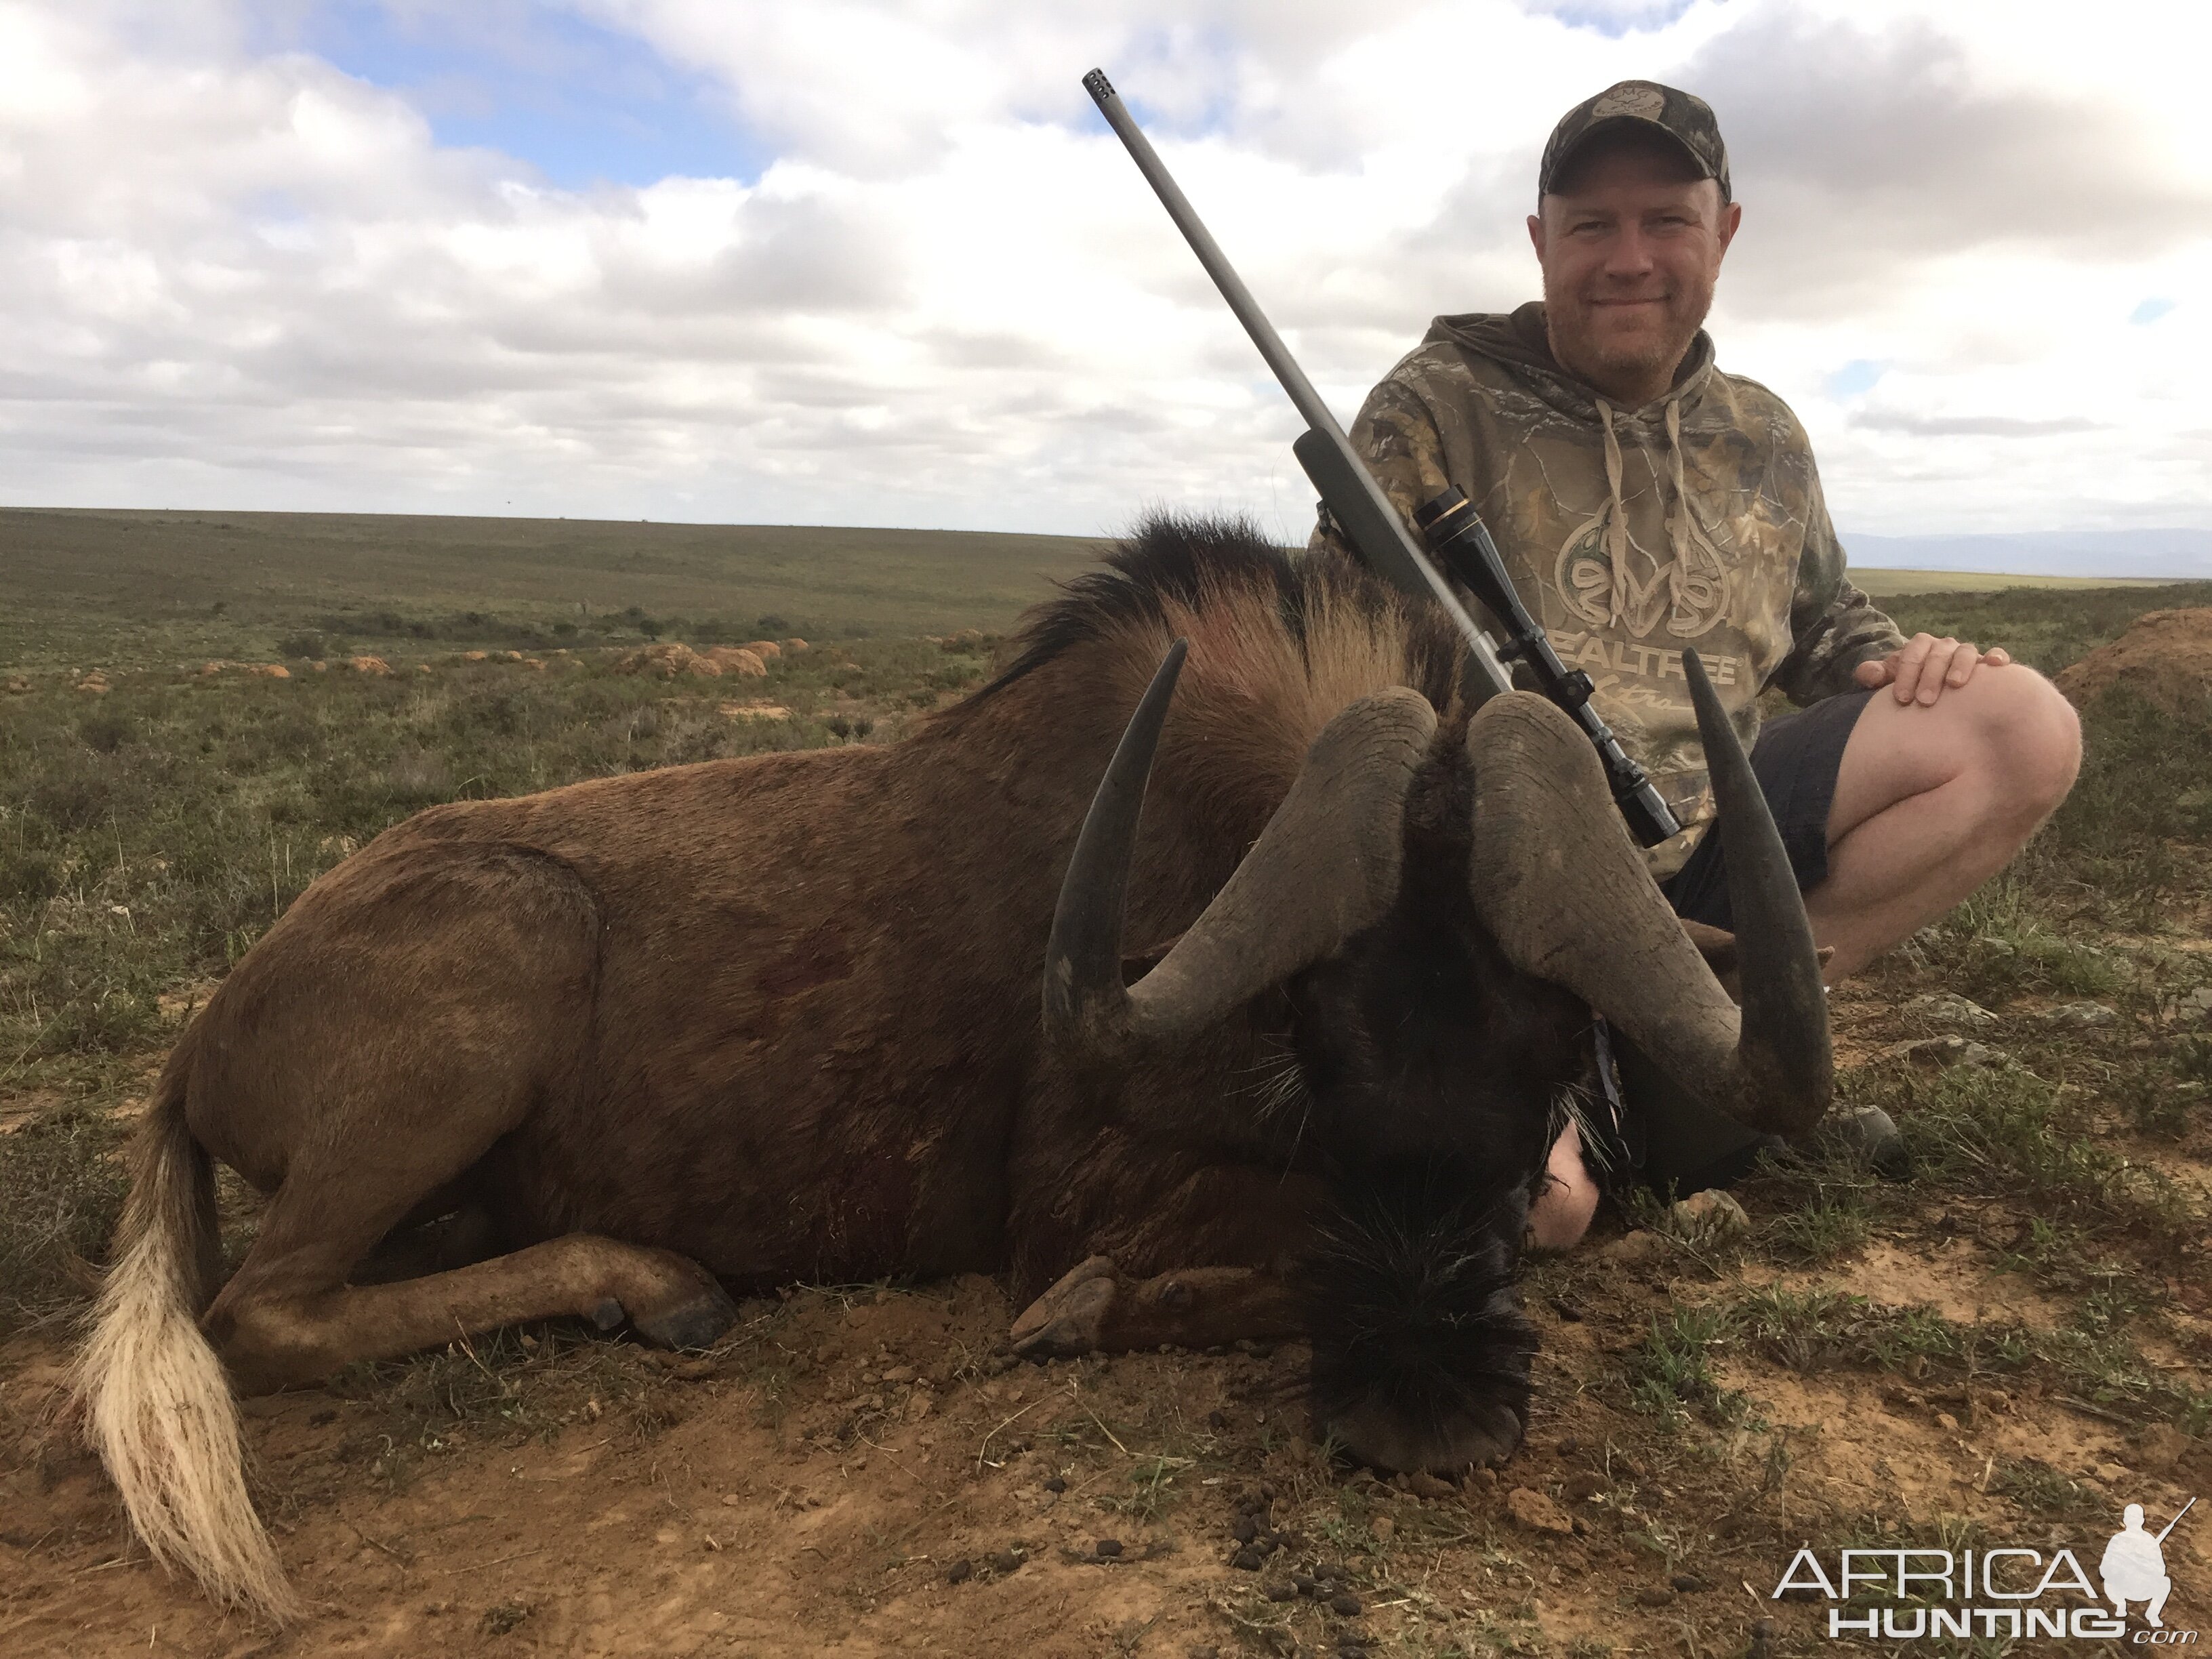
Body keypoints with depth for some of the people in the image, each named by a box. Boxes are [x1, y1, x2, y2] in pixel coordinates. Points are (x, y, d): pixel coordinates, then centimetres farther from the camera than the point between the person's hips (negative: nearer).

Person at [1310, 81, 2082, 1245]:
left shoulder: (1764, 440, 13)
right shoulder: (1438, 406, -4)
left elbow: (1826, 626, 25)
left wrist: (1900, 665, 1)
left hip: (1700, 854, 6)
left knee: (2023, 726, -11)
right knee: (1539, 1205, -30)